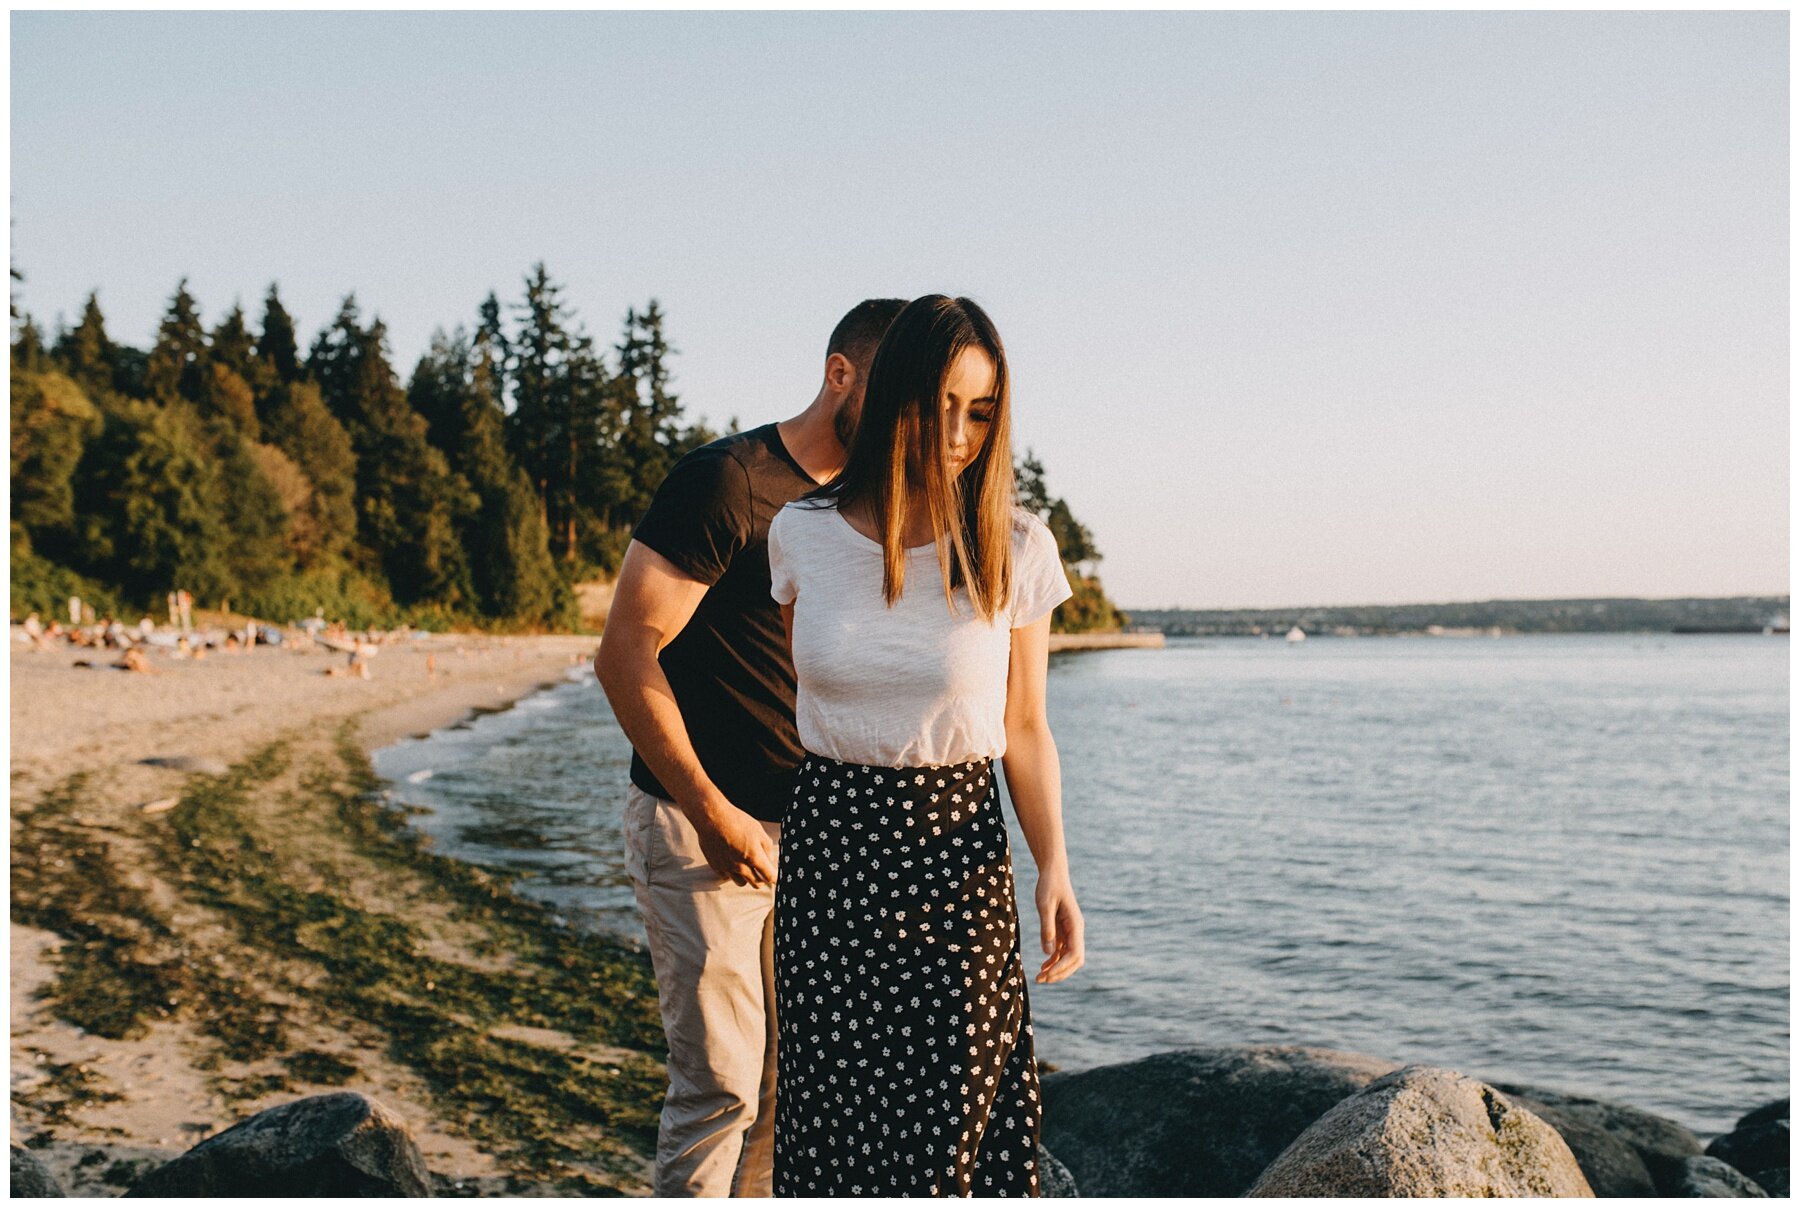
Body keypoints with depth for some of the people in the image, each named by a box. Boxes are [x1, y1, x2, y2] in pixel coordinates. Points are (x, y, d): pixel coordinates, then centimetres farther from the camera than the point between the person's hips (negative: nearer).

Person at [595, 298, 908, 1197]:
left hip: (809, 830, 7)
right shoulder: (727, 481, -13)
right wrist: (710, 810, -17)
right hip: (703, 827, -7)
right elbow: (625, 655, -16)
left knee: (790, 1077, 12)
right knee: (721, 1082, -5)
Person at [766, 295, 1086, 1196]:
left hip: (958, 851, -1)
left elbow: (1025, 730, 1)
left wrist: (1053, 869, -11)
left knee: (949, 1115, 0)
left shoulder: (1016, 550, -4)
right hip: (827, 846, 2)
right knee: (835, 1106, 6)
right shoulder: (802, 534, 0)